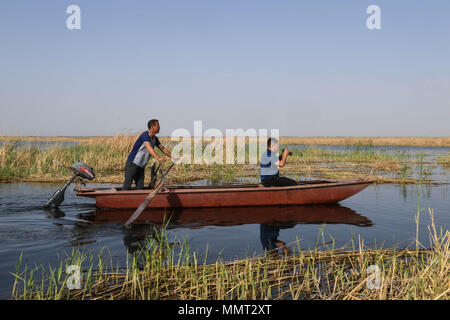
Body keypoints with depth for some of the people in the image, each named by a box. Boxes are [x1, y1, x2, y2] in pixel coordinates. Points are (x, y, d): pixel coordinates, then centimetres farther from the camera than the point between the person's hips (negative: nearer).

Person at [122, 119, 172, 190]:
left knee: (140, 187, 3)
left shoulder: (155, 139, 8)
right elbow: (149, 148, -33)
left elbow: (163, 149, 20)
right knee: (127, 186, -8)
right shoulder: (145, 135, -18)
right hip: (132, 163, -8)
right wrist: (158, 158, -46)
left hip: (141, 166, 8)